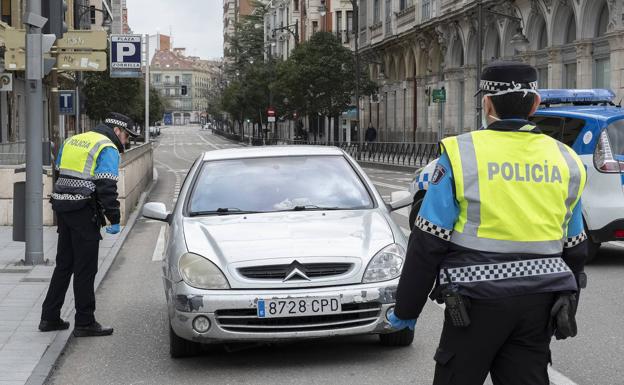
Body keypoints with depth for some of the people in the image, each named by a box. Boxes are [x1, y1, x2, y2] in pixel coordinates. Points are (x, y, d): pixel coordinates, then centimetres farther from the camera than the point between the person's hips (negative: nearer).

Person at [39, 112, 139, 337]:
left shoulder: (72, 141, 17)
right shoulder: (108, 149, -8)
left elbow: (60, 174, 18)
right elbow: (107, 187, -16)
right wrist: (114, 220, -13)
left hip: (62, 208, 8)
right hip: (84, 213, -8)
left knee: (63, 265, 16)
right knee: (85, 269, -1)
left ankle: (49, 318, 19)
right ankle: (84, 323, 3)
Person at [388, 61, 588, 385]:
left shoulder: (462, 155, -8)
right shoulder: (564, 161, 6)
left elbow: (427, 245, -8)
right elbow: (574, 249, 14)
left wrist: (405, 310, 1)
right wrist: (565, 305, 27)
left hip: (477, 302, -4)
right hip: (538, 305, 4)